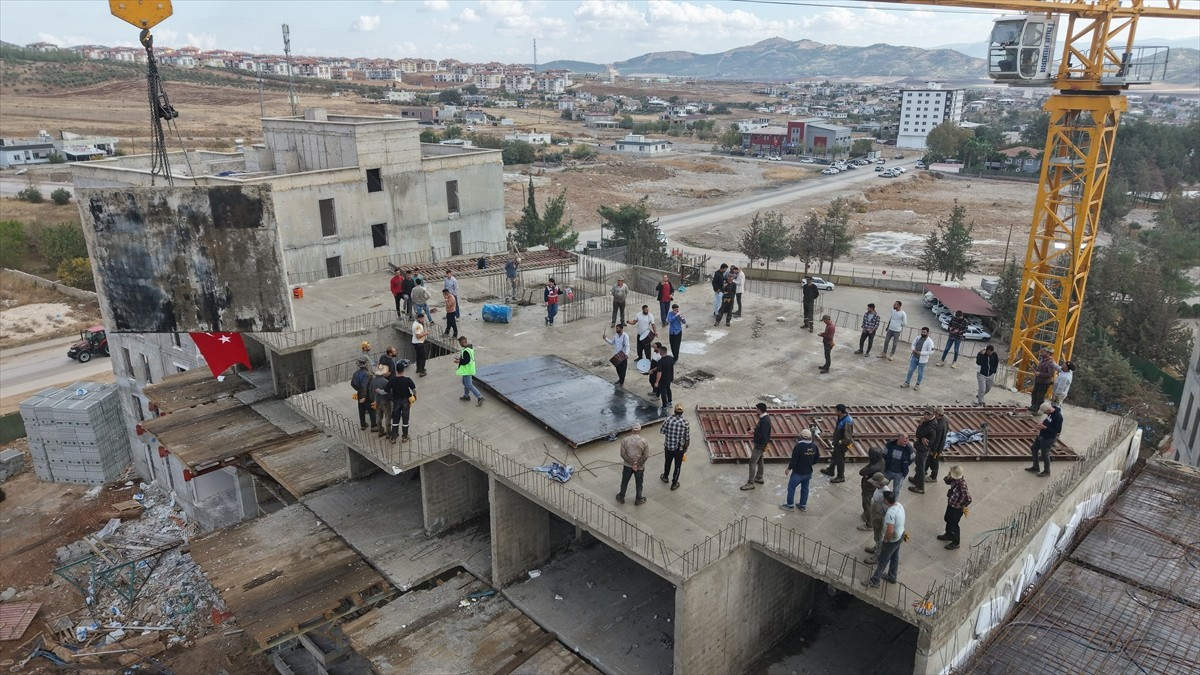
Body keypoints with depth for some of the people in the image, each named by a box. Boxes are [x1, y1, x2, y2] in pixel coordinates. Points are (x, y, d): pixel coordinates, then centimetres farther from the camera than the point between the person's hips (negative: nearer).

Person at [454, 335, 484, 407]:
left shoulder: (466, 351, -25)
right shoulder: (470, 348, 7)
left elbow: (466, 361, -28)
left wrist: (459, 361, -16)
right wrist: (460, 359, 13)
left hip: (467, 370, -11)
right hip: (468, 369, 11)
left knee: (469, 385, -7)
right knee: (465, 382, 24)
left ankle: (479, 397, -9)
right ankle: (466, 396, 38)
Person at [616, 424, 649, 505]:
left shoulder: (625, 440, -12)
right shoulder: (643, 441, -15)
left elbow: (623, 454, -13)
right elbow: (646, 456, -15)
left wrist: (632, 463, -11)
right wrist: (637, 464, -12)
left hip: (627, 465, 1)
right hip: (639, 467, -1)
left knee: (624, 482, 20)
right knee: (638, 483, 18)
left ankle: (621, 497, 37)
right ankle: (638, 500, 33)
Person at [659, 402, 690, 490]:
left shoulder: (668, 419, -16)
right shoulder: (685, 423, -18)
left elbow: (661, 431, -5)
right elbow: (687, 438, -10)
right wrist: (686, 448, 6)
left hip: (668, 446, 2)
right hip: (679, 448, -2)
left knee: (667, 462, 28)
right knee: (677, 466, 18)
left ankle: (665, 477, 51)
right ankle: (674, 484, 31)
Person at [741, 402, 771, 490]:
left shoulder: (765, 421, -29)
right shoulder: (764, 417, 2)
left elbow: (763, 435, -30)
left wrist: (754, 431, -19)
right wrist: (755, 429, 0)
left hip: (760, 445, -10)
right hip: (759, 443, 10)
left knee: (752, 462, -5)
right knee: (759, 460, 24)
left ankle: (750, 483, 0)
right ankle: (759, 478, 40)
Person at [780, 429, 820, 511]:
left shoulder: (798, 446, -25)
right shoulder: (814, 446, -6)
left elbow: (794, 460, -21)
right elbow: (817, 459, 5)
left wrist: (788, 469, -6)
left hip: (798, 472, -6)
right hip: (808, 472, 6)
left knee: (791, 487, 11)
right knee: (805, 488, 20)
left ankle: (790, 505, 20)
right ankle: (803, 505, 30)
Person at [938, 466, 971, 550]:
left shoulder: (962, 484, -38)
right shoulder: (955, 479, -14)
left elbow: (968, 499, -38)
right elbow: (948, 481, 6)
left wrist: (963, 506, -19)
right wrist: (948, 476, -16)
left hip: (957, 508, -8)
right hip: (951, 504, 9)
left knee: (953, 524, 12)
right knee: (948, 520, 29)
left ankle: (955, 543, 34)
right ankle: (949, 535, 53)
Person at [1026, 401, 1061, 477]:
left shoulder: (1058, 417, -30)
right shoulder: (1050, 412, -3)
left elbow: (1058, 430, -26)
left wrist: (1044, 427, -26)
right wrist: (1042, 423, -3)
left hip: (1049, 439, -9)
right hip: (1042, 435, 9)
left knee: (1044, 454, 6)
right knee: (1033, 449, 19)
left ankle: (1046, 471, 29)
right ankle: (1035, 467, 36)